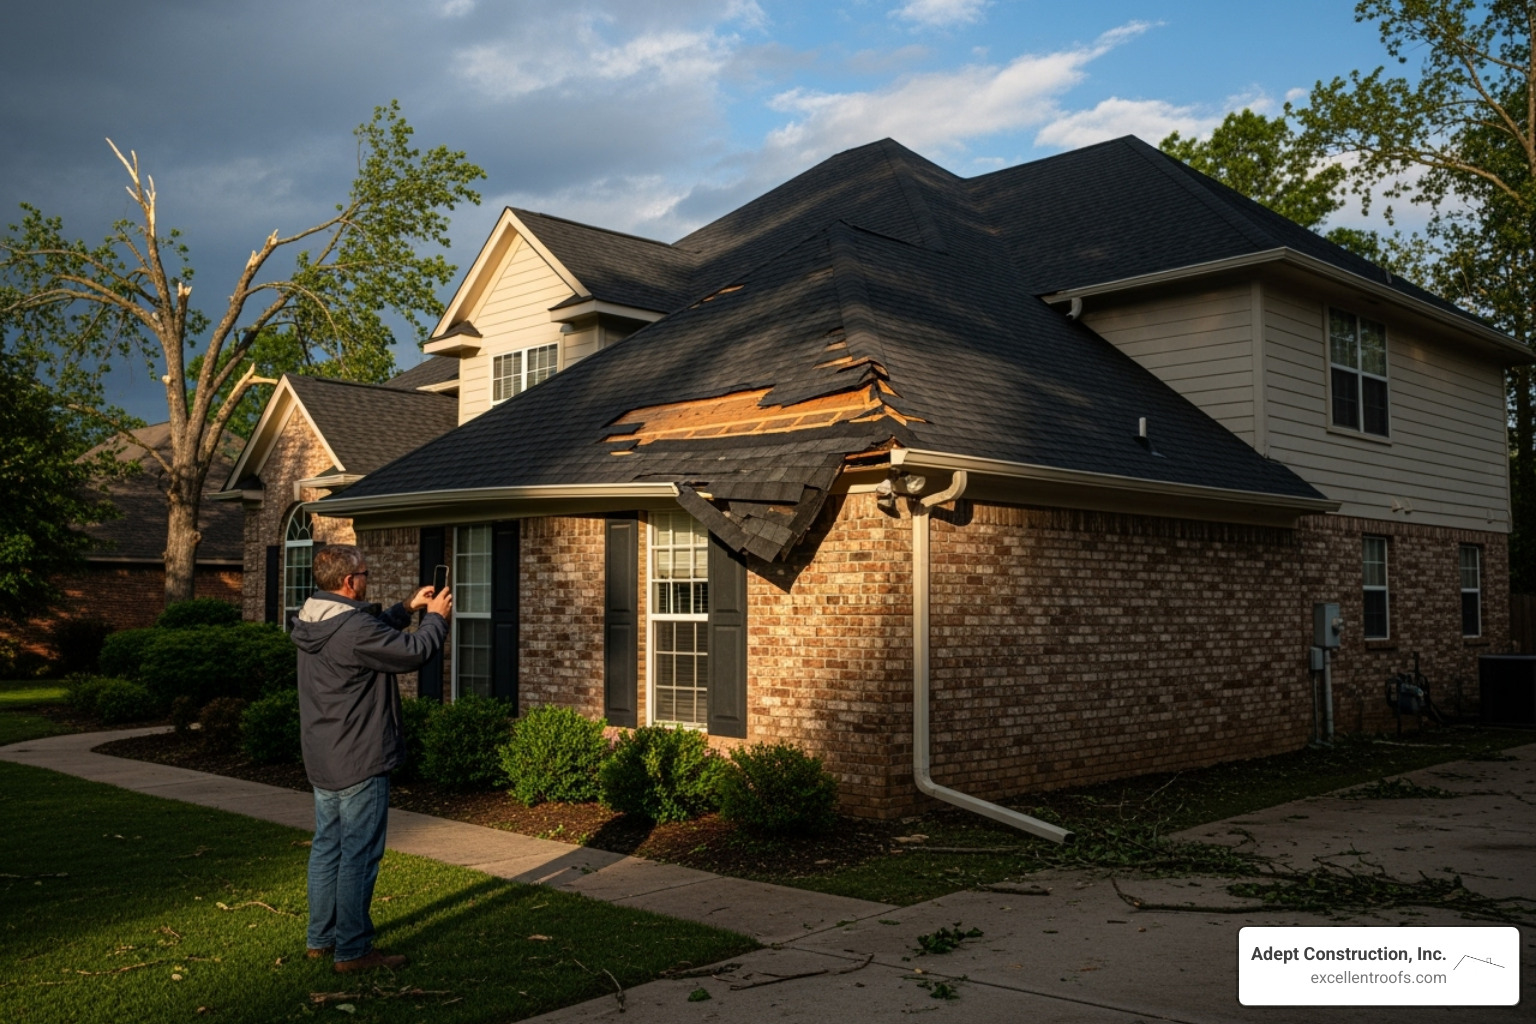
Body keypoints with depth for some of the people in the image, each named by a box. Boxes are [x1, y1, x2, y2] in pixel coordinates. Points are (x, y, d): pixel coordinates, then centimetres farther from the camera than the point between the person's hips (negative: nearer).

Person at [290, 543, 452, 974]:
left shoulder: (311, 622, 6)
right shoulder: (353, 627, -24)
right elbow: (414, 651, -17)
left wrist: (409, 608, 18)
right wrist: (436, 617, -1)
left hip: (322, 761, 10)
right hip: (360, 762, -10)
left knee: (326, 848, 17)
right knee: (359, 857, -2)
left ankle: (321, 938, 27)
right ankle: (352, 951, 5)